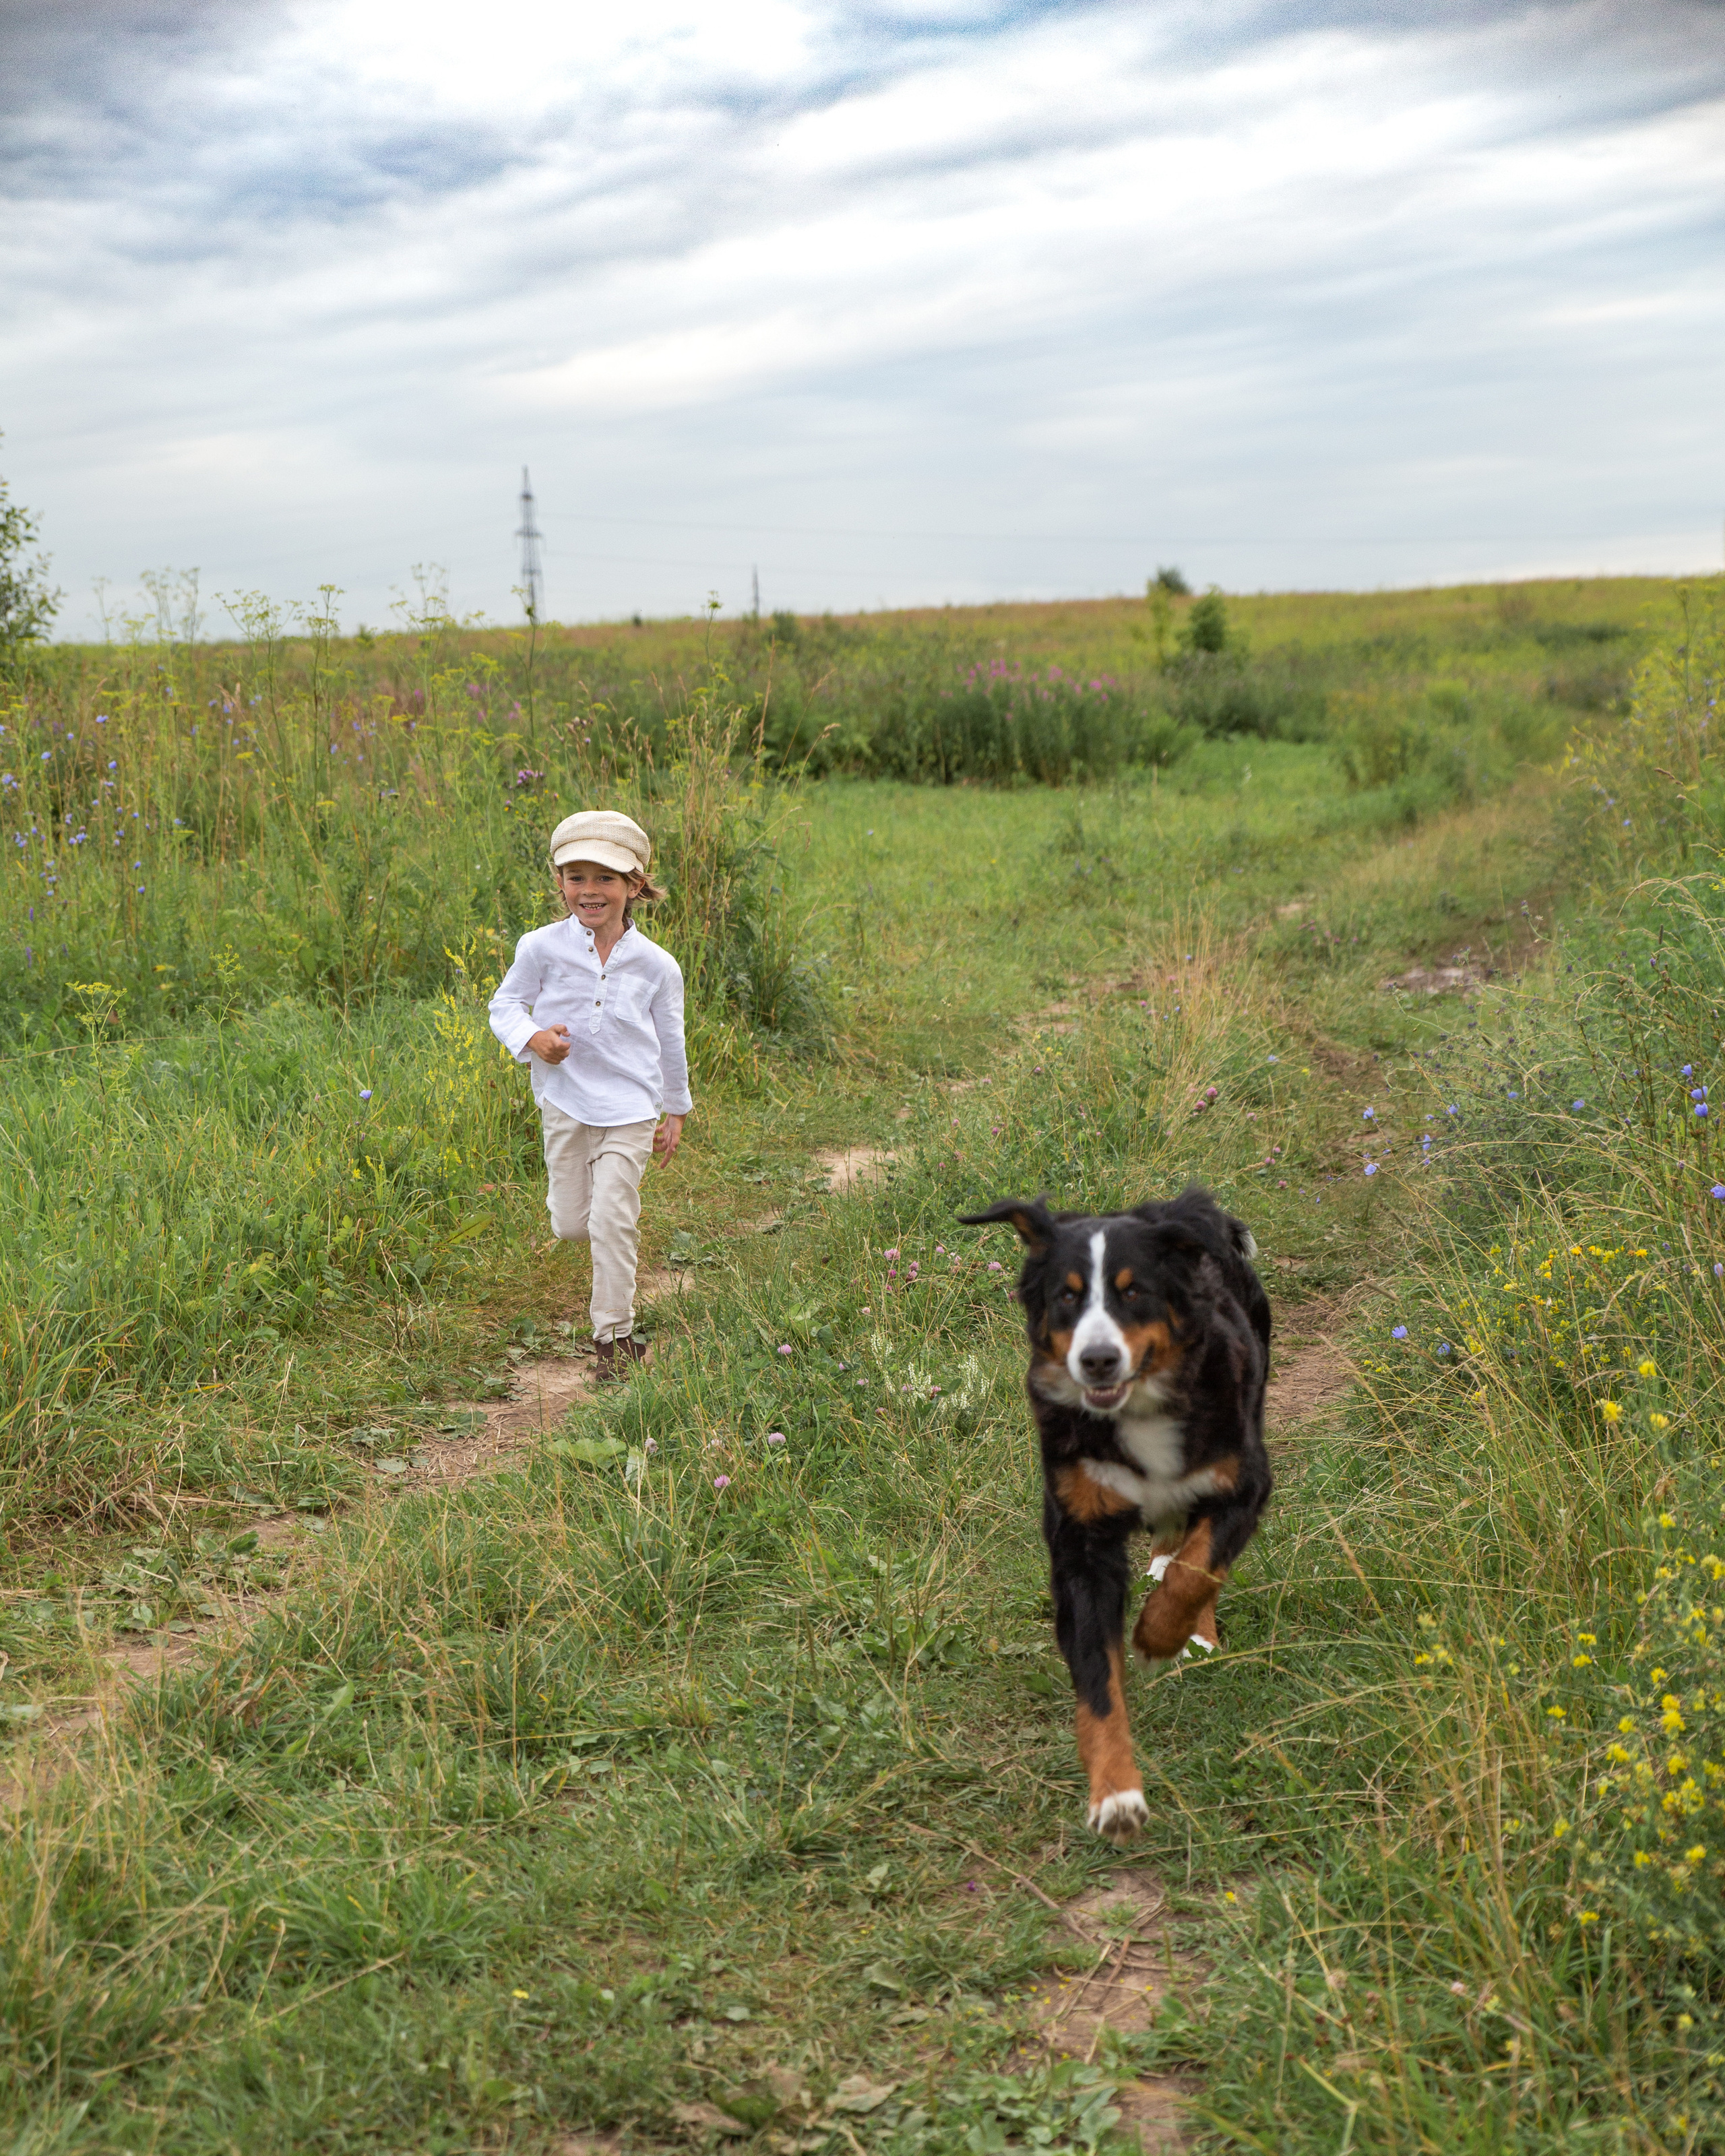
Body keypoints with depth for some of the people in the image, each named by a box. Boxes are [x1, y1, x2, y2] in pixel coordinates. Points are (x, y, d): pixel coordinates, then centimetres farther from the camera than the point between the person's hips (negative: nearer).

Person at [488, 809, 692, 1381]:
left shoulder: (656, 965, -6)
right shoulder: (541, 948, -8)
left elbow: (670, 1040, 9)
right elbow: (505, 1005, 5)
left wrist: (676, 1110, 17)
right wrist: (532, 1037, -18)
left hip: (631, 1104, -2)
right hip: (565, 1099, 2)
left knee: (611, 1220, -10)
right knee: (570, 1226, 7)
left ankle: (615, 1334, 4)